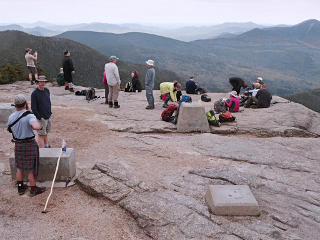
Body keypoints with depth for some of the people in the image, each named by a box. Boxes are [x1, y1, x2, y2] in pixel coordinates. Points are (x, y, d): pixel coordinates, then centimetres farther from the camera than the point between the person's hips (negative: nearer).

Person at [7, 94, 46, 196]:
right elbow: (36, 127, -41)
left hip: (17, 145, 6)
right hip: (30, 145, -6)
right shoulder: (29, 116, -22)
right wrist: (38, 124, -16)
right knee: (31, 169, 8)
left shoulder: (11, 117, -2)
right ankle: (33, 189, 21)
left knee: (20, 167, 21)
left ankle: (20, 188, 34)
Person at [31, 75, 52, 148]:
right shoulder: (34, 93, -14)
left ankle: (46, 146, 35)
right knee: (41, 135, -2)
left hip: (48, 117, 7)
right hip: (41, 118, -7)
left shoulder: (47, 90, 6)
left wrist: (50, 113, 13)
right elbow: (33, 108, -14)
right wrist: (39, 117, -16)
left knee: (46, 132, 20)